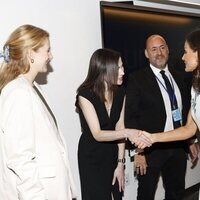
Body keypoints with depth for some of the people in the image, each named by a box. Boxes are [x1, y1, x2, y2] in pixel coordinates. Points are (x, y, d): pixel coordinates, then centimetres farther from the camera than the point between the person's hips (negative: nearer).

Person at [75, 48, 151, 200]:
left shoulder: (120, 93, -6)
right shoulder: (85, 95, -21)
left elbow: (119, 128, -5)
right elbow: (97, 134, -25)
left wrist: (120, 163, -6)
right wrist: (128, 133, -37)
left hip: (113, 153, 4)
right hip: (92, 156, -4)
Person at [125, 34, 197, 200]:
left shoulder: (177, 77, 8)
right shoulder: (137, 79, -9)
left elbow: (185, 110, 14)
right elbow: (131, 117, -12)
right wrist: (138, 152, -15)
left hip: (178, 147, 5)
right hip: (151, 149, -5)